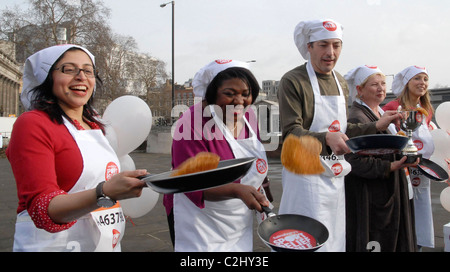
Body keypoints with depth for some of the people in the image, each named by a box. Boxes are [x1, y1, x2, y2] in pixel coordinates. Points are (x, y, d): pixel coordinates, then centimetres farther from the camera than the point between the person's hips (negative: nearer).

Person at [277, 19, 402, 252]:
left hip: (336, 177, 8)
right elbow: (290, 133, -18)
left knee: (336, 241, 17)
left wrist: (376, 126, 9)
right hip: (306, 177, -7)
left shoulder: (340, 83, 12)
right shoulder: (293, 81, -12)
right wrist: (326, 139, -34)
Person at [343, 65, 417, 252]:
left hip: (388, 194, 10)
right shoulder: (356, 119, -17)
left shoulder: (381, 114, 14)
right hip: (369, 199, -10)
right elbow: (356, 161, -26)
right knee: (371, 244, -2)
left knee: (391, 242, 16)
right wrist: (391, 167, -26)